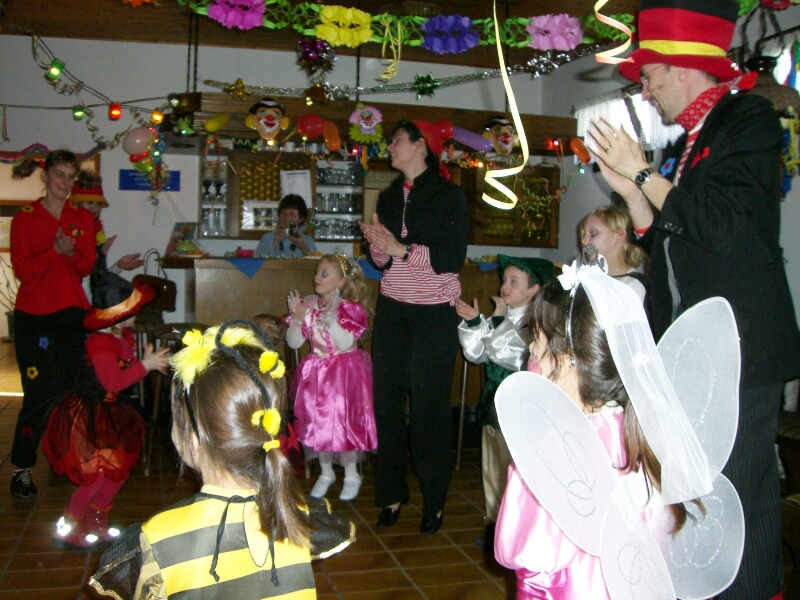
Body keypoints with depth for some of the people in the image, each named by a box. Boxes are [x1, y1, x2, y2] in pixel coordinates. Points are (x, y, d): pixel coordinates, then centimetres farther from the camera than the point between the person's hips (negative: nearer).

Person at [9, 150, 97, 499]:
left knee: (67, 390, 5)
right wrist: (55, 250, -21)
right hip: (34, 316, -3)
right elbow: (22, 270, -7)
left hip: (72, 313, 4)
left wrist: (73, 252, -16)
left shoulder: (82, 219, 11)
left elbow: (86, 268, 5)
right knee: (44, 392, -10)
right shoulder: (24, 218, 1)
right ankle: (21, 468, 1)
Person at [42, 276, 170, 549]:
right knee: (95, 475, -8)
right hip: (85, 416, -10)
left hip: (107, 414, 10)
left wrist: (150, 361, -5)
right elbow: (113, 382, -32)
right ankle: (67, 528, 12)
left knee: (119, 468, 12)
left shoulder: (124, 337, 5)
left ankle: (96, 523, 30)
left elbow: (128, 371, 13)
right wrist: (145, 365, -27)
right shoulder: (100, 344, -25)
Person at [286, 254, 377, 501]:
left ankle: (351, 475, 18)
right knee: (317, 424, 7)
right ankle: (326, 473, 28)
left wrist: (331, 320, -31)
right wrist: (296, 318, -16)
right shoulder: (308, 305, 0)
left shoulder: (349, 309, -13)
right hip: (316, 373, 5)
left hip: (344, 374, -4)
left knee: (343, 424, -4)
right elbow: (293, 343, -1)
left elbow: (346, 345, -24)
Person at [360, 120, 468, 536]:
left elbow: (453, 258, -13)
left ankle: (434, 502, 9)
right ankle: (391, 495, 13)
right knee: (387, 401, 1)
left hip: (434, 313, -5)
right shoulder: (389, 197, 13)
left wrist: (402, 249, -16)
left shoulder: (448, 195, -4)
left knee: (429, 406, -4)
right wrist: (377, 244, -5)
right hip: (392, 310, 5)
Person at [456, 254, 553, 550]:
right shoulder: (499, 319, 10)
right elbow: (475, 354, 11)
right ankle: (494, 523, 30)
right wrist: (472, 322, -1)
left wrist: (499, 321, -16)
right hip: (493, 403, 8)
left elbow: (514, 356, -23)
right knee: (492, 467, 17)